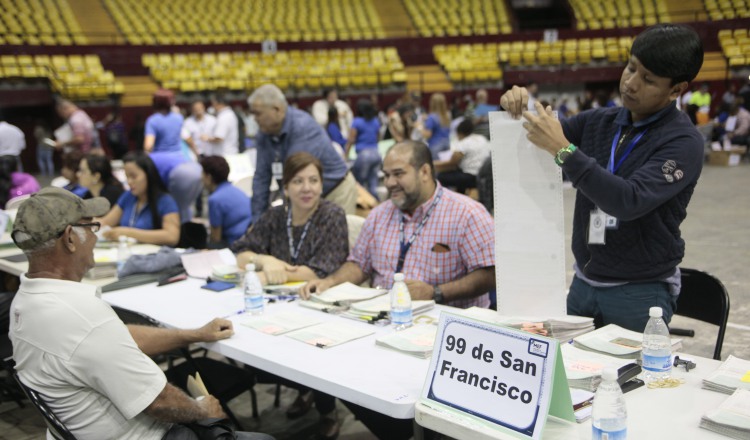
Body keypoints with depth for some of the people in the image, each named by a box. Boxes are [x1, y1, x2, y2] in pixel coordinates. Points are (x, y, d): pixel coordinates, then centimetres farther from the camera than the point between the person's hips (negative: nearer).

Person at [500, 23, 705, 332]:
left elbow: (629, 202, -27)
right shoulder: (598, 122, 4)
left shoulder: (683, 142, -13)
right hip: (584, 282, 5)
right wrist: (518, 109, -9)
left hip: (641, 293, -5)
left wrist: (564, 150, -29)